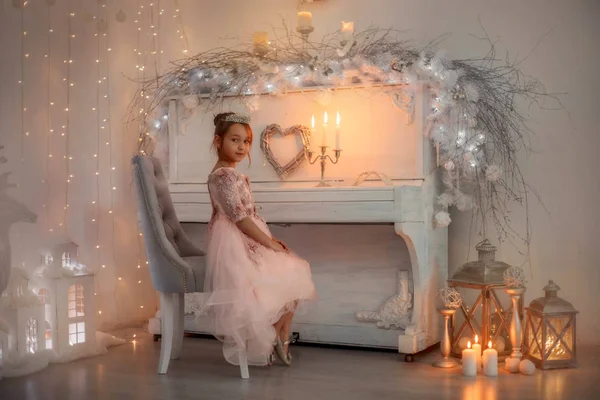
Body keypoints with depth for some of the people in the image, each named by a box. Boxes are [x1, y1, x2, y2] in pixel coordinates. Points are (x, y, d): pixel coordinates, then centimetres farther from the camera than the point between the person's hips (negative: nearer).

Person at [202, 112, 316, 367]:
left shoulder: (231, 174, 15)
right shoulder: (224, 176, -18)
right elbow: (241, 219, -22)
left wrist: (270, 240, 6)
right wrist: (271, 244, -15)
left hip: (246, 243, 10)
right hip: (235, 247, -10)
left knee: (293, 276, 11)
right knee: (290, 277, -5)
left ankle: (281, 339, 12)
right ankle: (266, 342, 5)